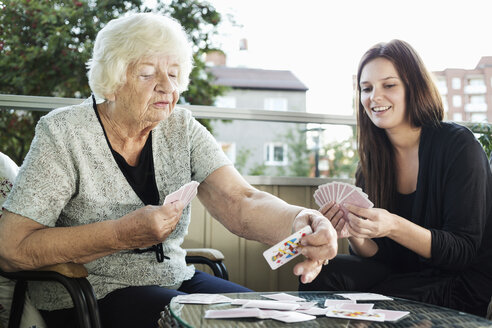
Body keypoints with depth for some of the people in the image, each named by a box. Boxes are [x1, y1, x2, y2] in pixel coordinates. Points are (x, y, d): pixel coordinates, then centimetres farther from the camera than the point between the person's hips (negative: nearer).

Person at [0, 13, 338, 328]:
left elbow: (241, 203, -14)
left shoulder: (181, 129, 0)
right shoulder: (65, 133, -12)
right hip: (85, 299, -5)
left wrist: (299, 221, -36)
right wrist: (125, 233, -25)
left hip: (173, 280, 5)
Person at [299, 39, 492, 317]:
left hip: (465, 285, -4)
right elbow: (375, 254, 2)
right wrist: (355, 234, -21)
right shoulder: (373, 158, 2)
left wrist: (393, 227, -33)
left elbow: (464, 251, -18)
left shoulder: (458, 145, -13)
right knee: (322, 273, -20)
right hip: (404, 273, 5)